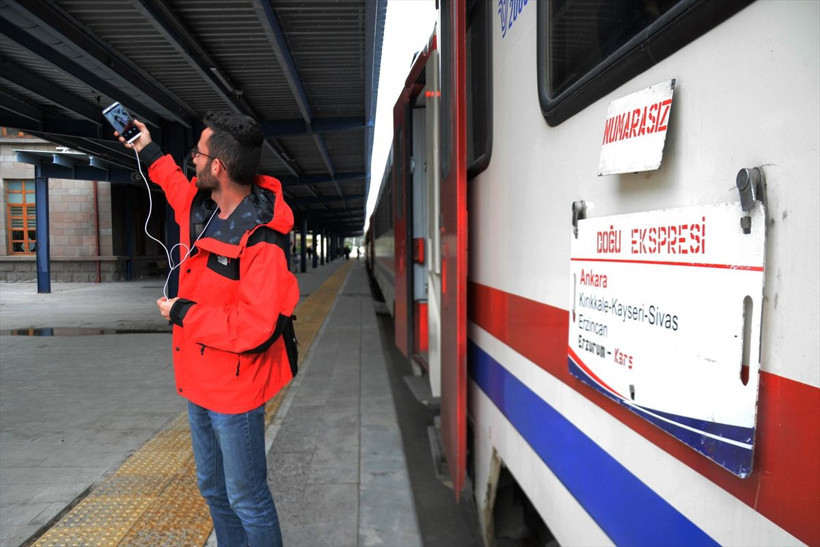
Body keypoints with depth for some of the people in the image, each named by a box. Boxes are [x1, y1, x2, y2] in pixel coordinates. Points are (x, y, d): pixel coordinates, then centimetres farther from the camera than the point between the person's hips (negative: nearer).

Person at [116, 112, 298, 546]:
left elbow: (253, 328, -32)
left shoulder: (262, 241, -28)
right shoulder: (201, 205, 0)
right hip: (198, 380, 9)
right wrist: (148, 152, 32)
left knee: (246, 501, 8)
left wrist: (181, 312, -21)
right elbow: (179, 188, 27)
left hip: (233, 389, -9)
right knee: (213, 489, 25)